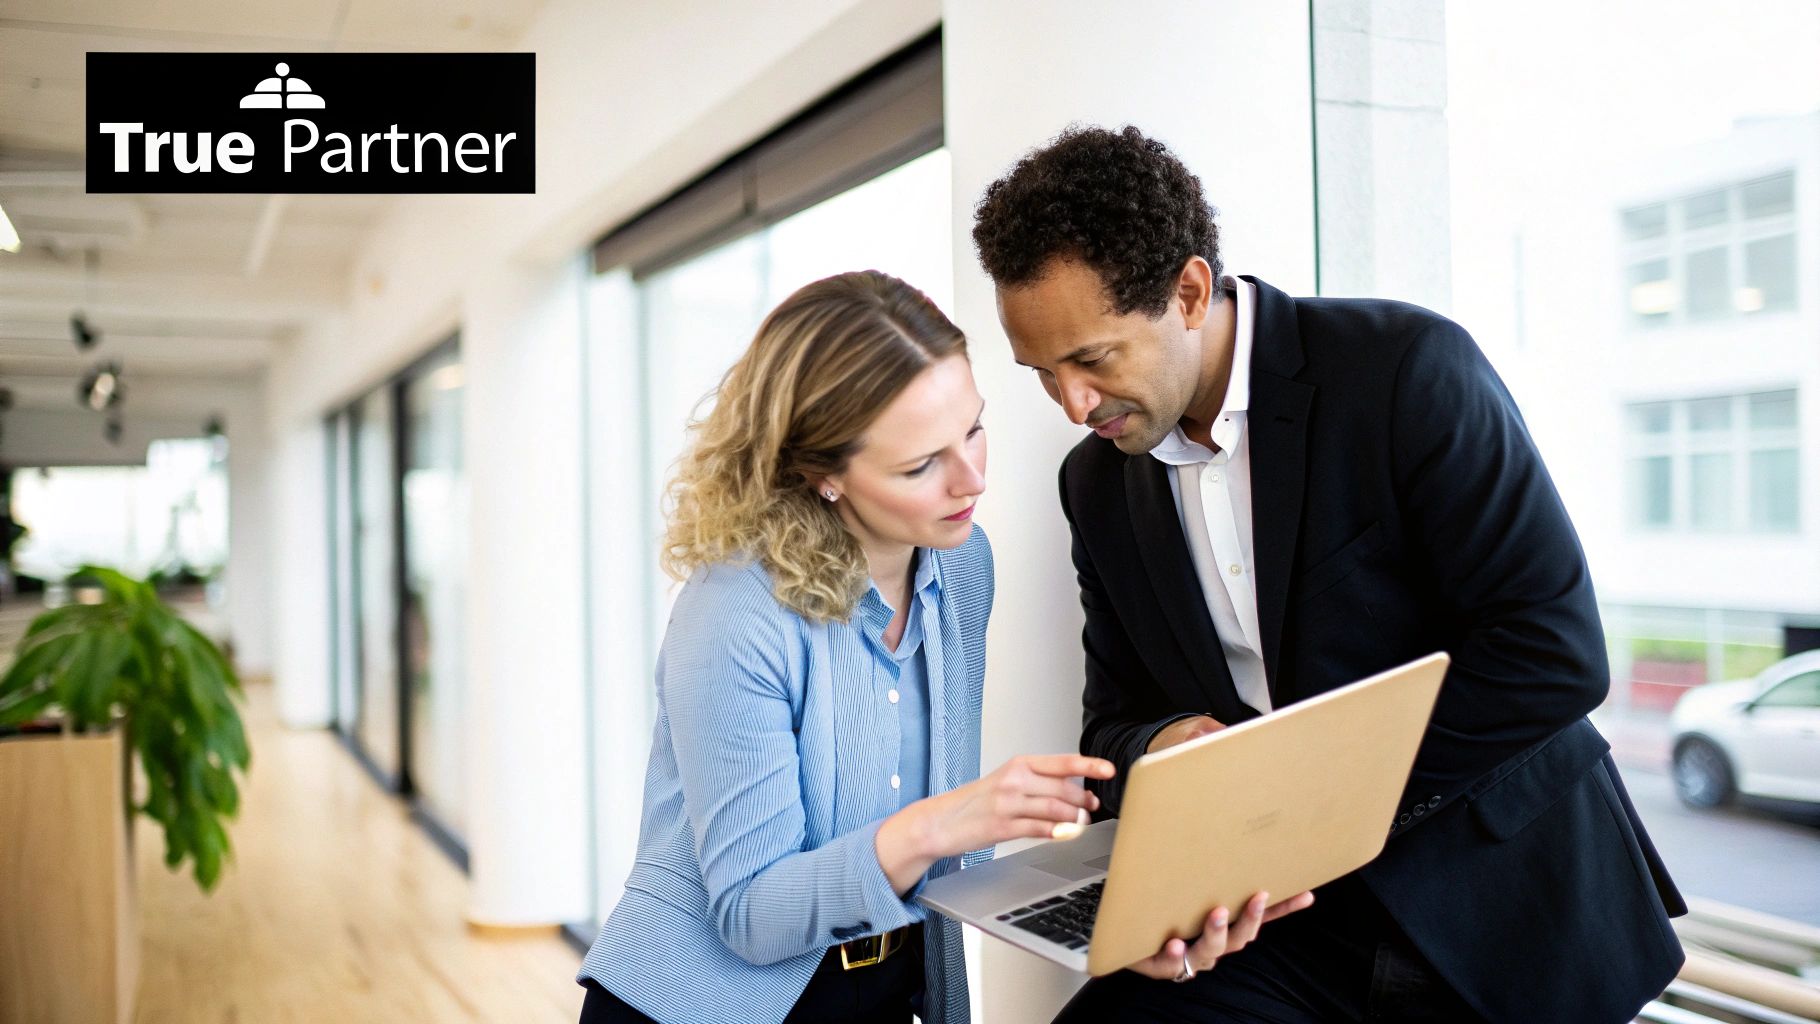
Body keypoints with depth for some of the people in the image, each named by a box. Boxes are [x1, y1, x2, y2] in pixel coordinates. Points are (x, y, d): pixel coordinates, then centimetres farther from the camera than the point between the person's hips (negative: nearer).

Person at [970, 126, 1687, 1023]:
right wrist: (1160, 747, -16)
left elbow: (1556, 648, -18)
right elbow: (1118, 718, 8)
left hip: (1502, 897, -3)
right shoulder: (1095, 480, 3)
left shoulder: (1406, 366, -14)